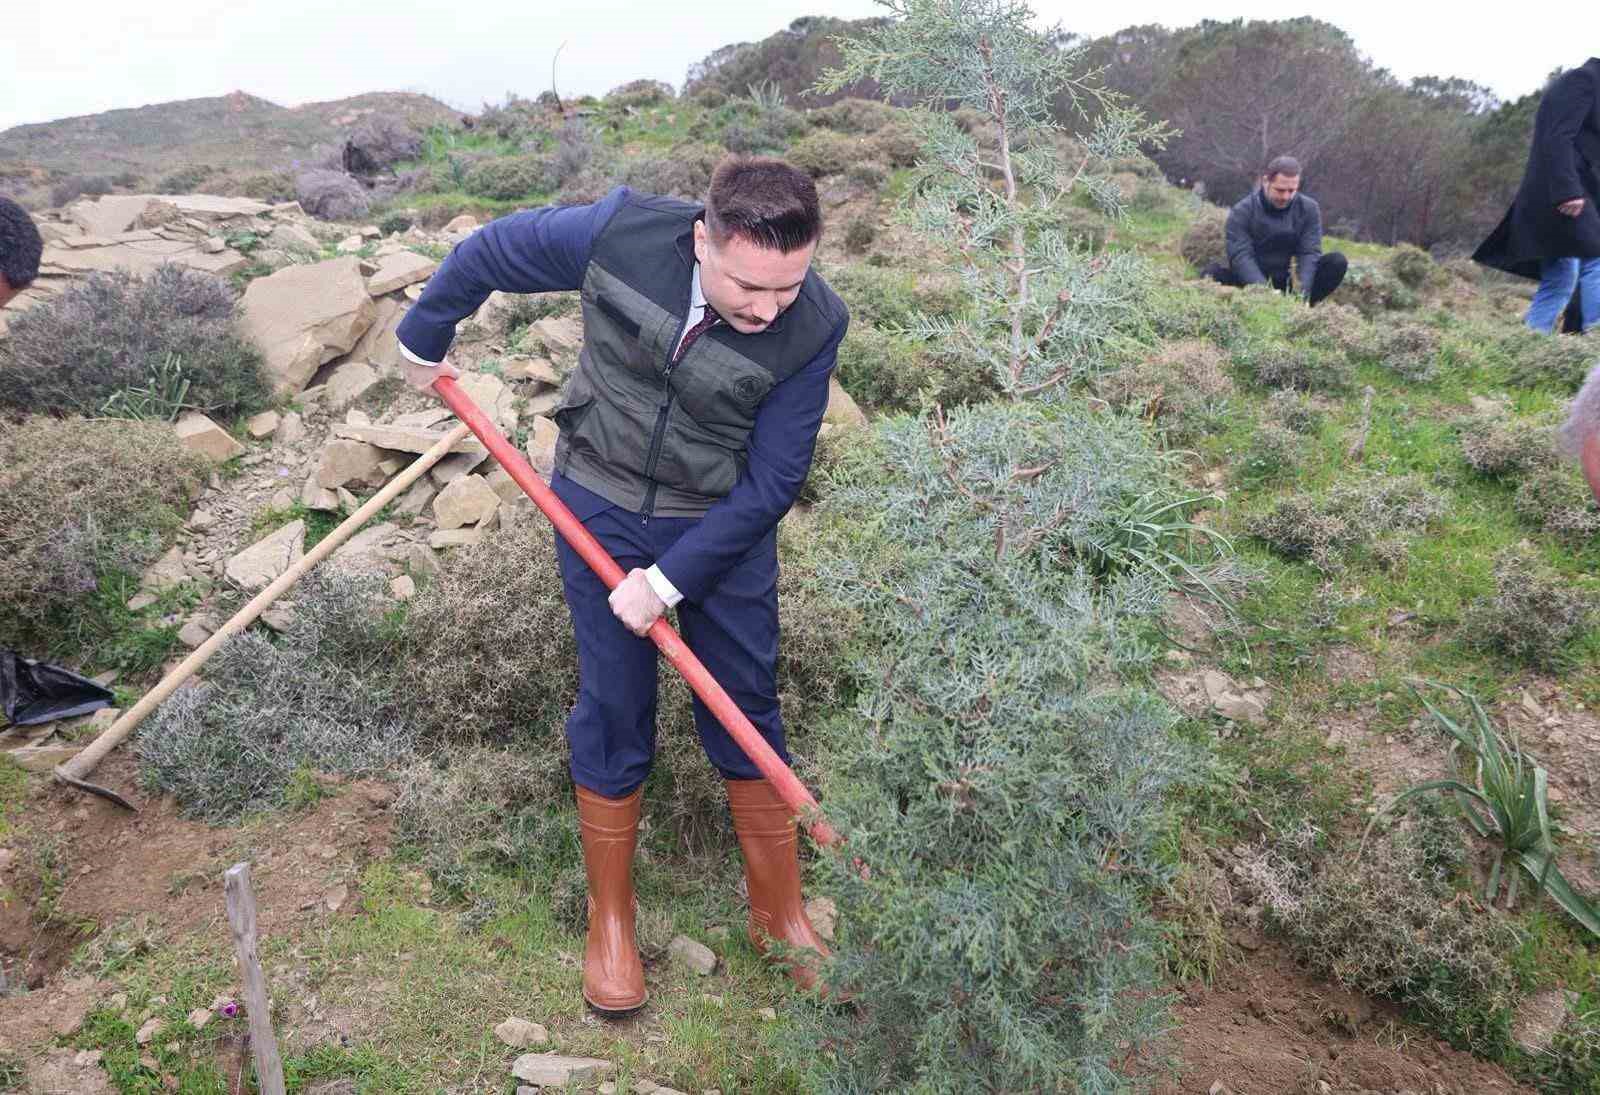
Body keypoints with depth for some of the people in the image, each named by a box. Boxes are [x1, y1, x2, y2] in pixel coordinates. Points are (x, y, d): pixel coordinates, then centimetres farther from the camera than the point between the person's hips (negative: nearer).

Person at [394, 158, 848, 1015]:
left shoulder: (813, 327, -22)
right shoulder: (620, 232, -23)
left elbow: (770, 484, -16)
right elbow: (490, 252, -3)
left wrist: (667, 582, -18)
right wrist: (423, 336, 12)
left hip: (726, 525, 0)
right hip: (601, 506, 0)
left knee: (747, 710, 9)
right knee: (615, 711, 7)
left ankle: (779, 912, 28)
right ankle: (610, 920, 27)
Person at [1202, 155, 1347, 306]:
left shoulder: (1309, 209, -1)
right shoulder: (1242, 212, -10)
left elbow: (1309, 253, -9)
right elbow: (1241, 256, -22)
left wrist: (1302, 292, -28)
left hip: (1290, 282, 3)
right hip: (1253, 284, -2)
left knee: (1337, 261, -18)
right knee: (1212, 272, -30)